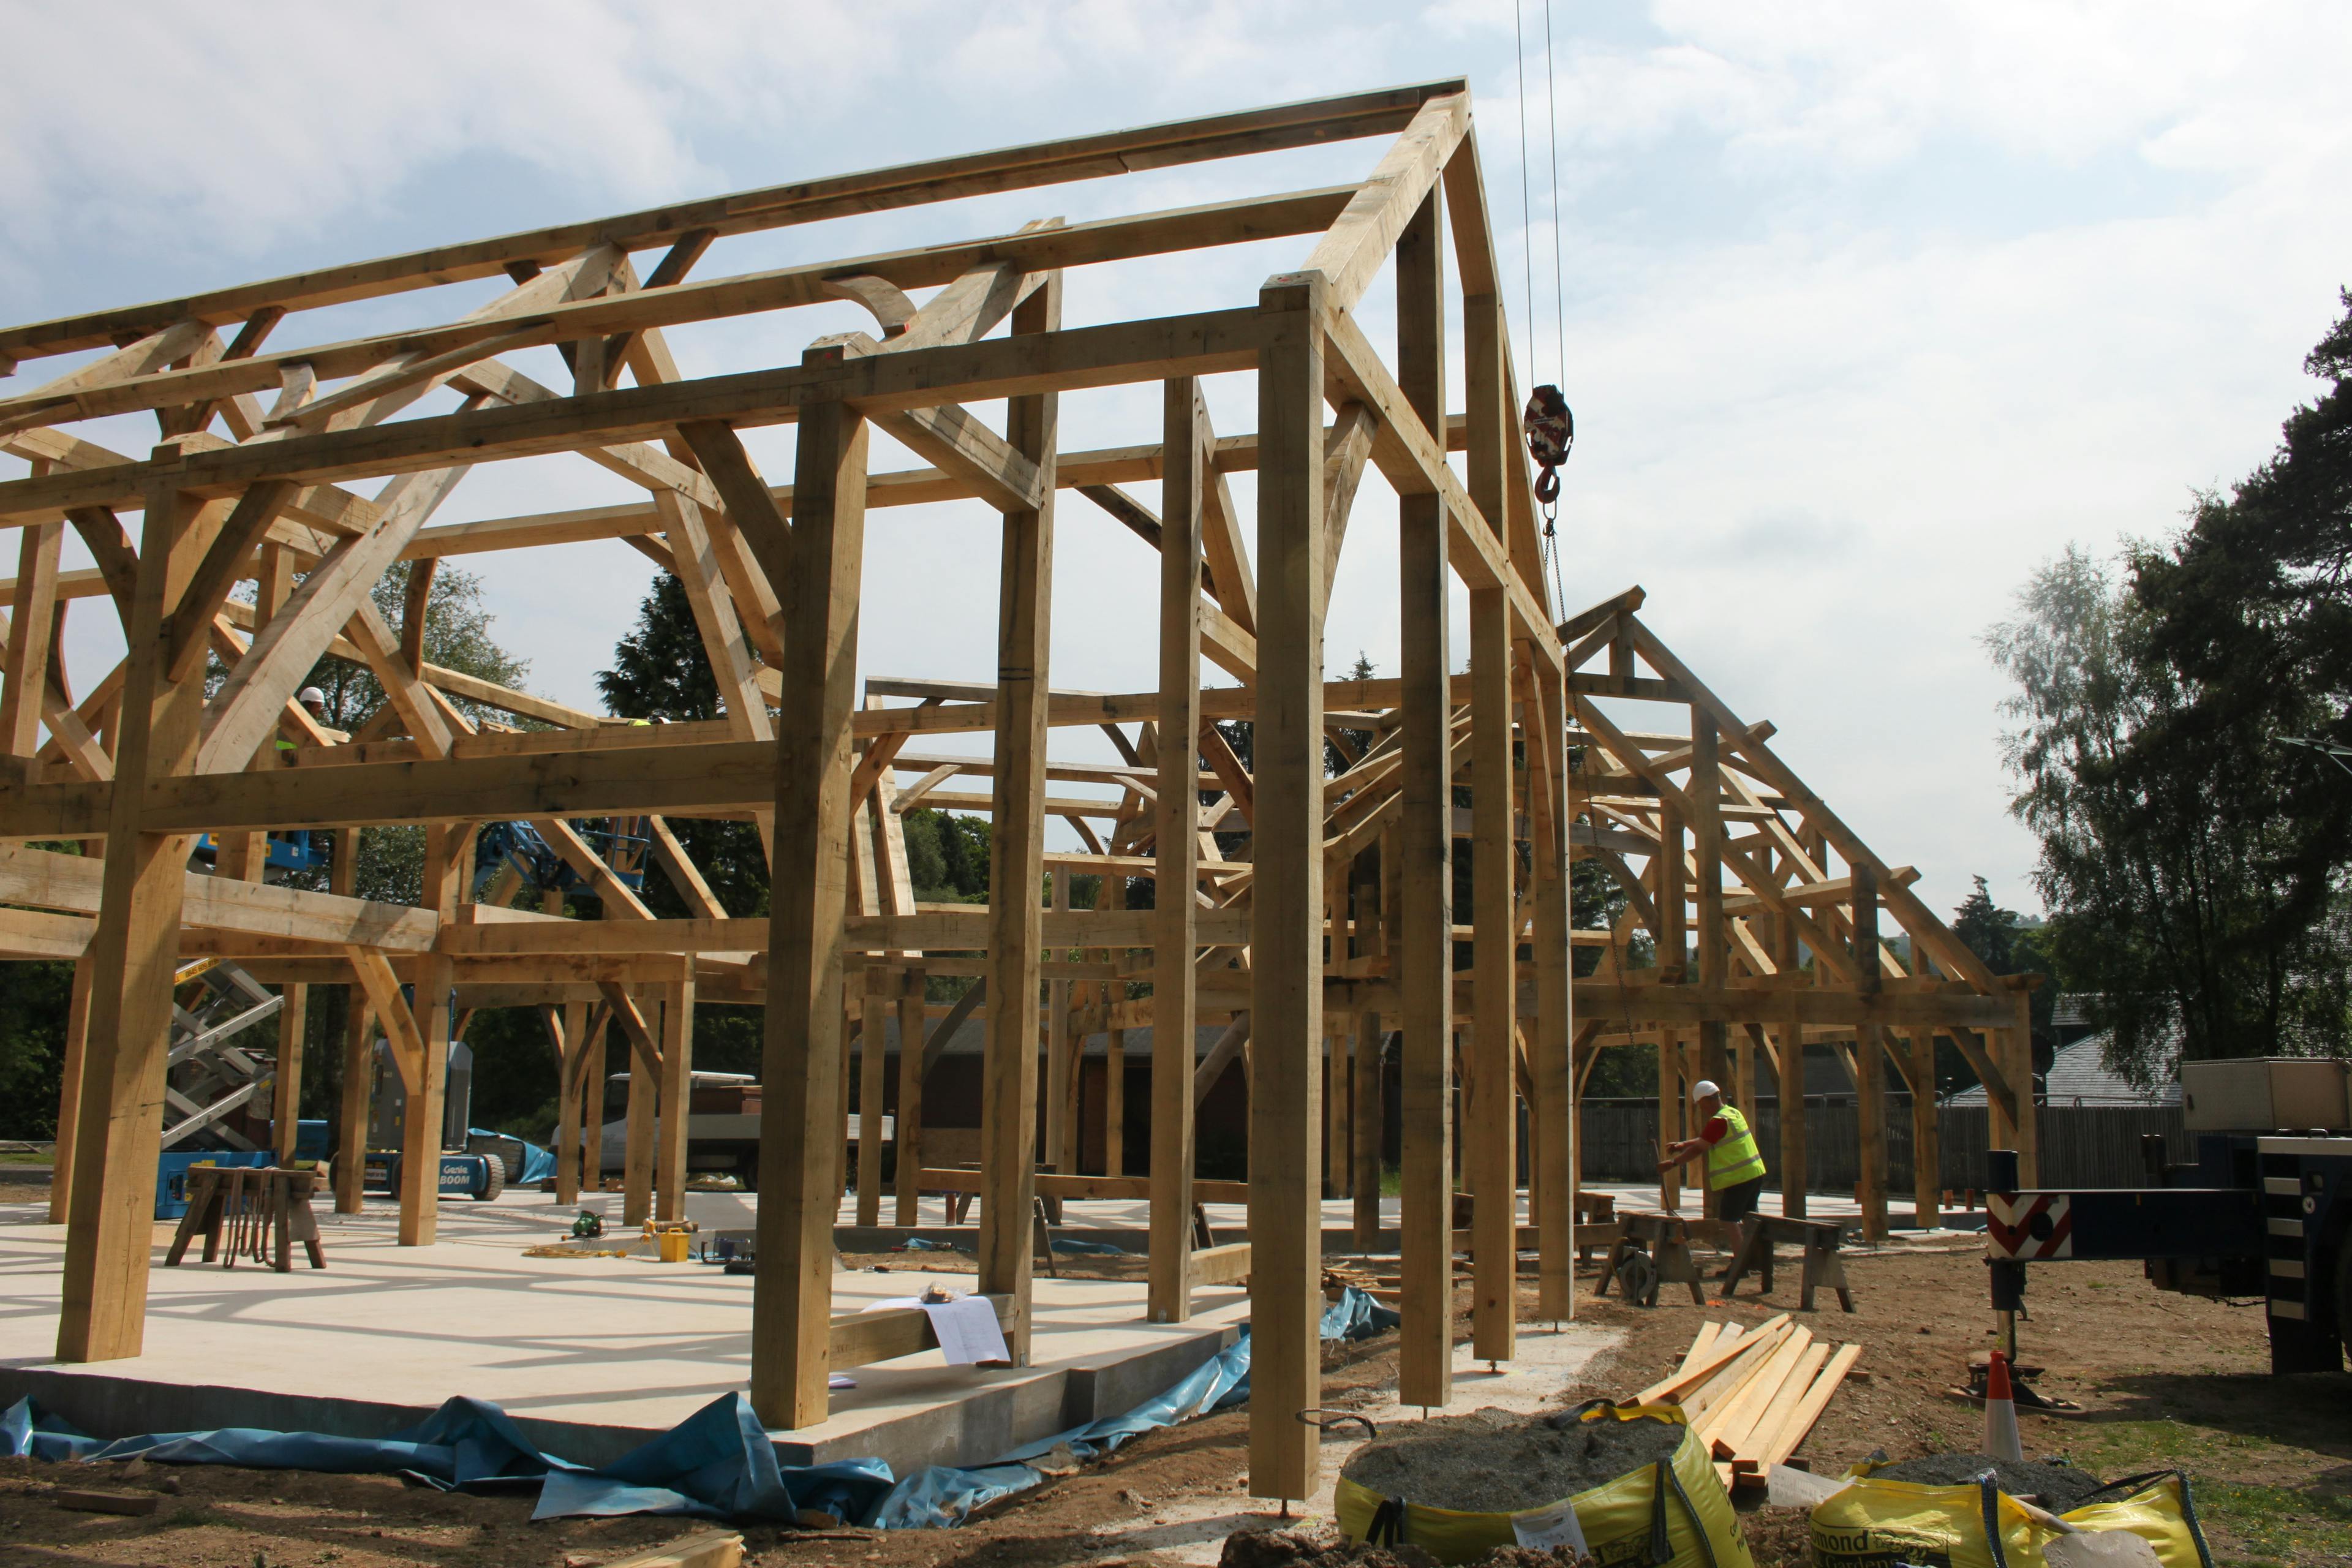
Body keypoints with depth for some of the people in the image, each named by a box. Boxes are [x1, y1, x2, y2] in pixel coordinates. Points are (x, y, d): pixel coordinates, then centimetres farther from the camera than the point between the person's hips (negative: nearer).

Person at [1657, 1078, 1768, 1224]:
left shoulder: (1719, 1121, -17)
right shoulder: (1733, 1112, 13)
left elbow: (1698, 1149, -14)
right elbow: (1705, 1140, 23)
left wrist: (1672, 1163, -6)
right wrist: (1683, 1145, 19)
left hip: (1738, 1179, -10)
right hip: (1755, 1174, 10)